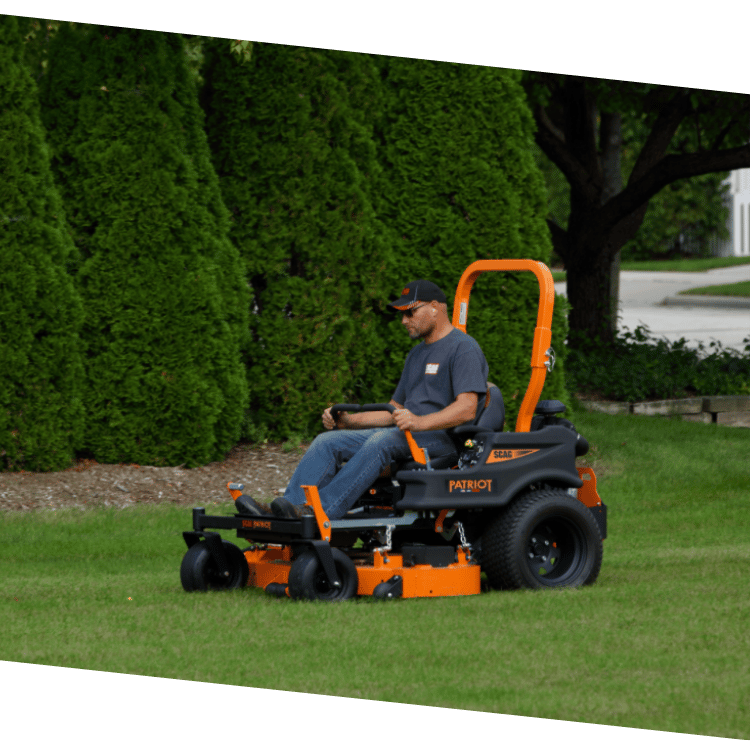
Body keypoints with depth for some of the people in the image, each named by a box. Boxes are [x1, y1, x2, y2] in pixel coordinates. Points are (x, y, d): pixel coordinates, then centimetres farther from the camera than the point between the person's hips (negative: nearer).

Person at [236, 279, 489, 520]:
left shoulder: (463, 348, -4)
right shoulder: (417, 354, 26)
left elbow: (467, 410, -18)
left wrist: (420, 422, -33)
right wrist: (347, 420, 10)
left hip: (441, 437, -9)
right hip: (402, 437, 9)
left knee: (381, 441, -36)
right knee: (327, 442, -9)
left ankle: (318, 512, -47)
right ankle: (294, 504, -29)